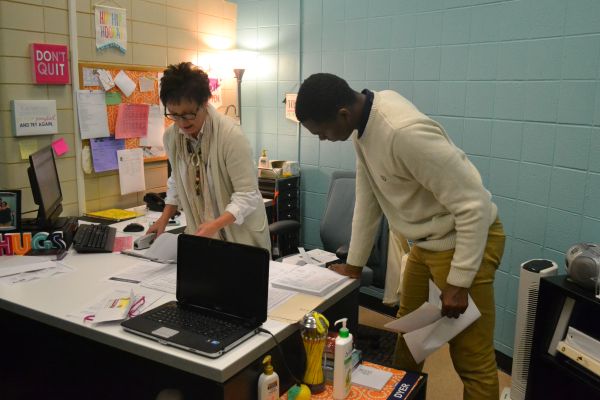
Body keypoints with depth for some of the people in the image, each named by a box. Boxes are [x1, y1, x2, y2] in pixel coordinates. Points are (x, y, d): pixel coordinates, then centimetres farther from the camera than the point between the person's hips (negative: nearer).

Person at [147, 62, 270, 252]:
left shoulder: (230, 135, -22)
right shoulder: (170, 137, -4)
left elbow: (247, 195, -21)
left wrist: (215, 225, -32)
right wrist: (164, 219, 3)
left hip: (240, 233, -4)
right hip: (201, 232, 5)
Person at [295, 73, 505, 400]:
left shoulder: (405, 132, -32)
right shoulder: (363, 124, -3)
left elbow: (473, 206, -27)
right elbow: (367, 197, 7)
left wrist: (458, 283, -23)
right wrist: (354, 264, 12)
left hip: (467, 239, -9)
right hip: (426, 242, 9)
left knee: (471, 359, 1)